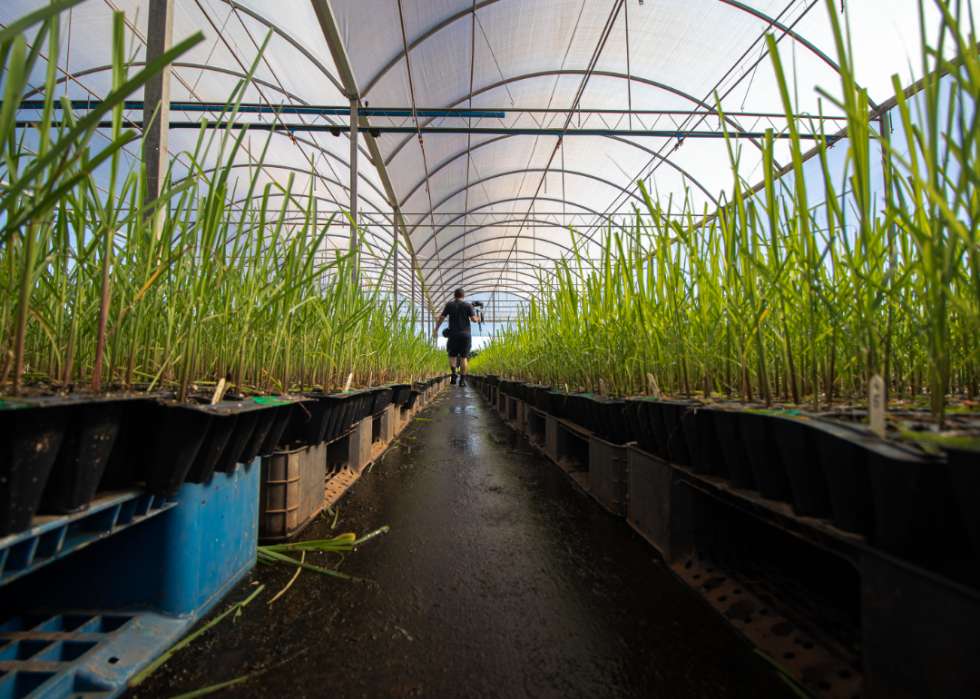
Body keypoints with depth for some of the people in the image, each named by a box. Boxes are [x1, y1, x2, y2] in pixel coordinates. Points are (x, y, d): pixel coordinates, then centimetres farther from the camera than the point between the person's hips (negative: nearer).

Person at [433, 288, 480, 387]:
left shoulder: (449, 305, 4)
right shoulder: (468, 305, 4)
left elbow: (441, 318, 1)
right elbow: (474, 319, -5)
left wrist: (436, 330, 9)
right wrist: (478, 319, 18)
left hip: (453, 334, 0)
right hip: (465, 334, 0)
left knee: (452, 355, 11)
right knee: (463, 357, 3)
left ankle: (453, 372, -14)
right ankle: (462, 379, 3)